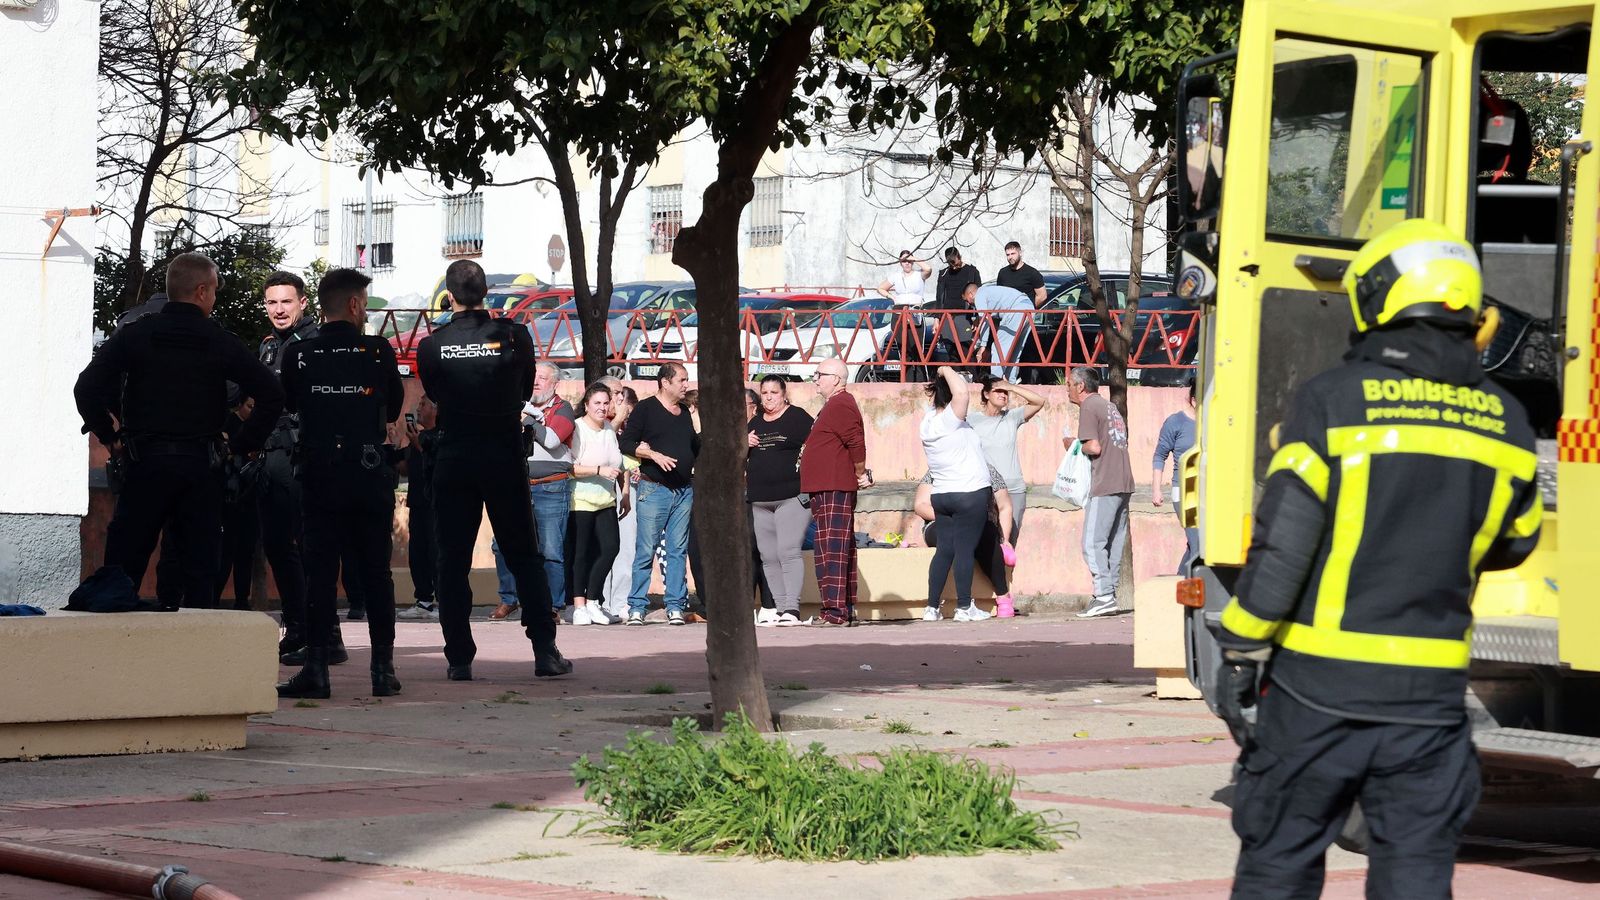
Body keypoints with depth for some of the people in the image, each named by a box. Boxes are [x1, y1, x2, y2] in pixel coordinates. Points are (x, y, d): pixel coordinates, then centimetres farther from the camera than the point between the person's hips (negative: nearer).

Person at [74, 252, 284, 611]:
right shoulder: (221, 342, 0)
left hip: (145, 462, 0)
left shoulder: (134, 335, 0)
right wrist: (243, 444, 6)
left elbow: (86, 387, -9)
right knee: (201, 570, 6)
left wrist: (109, 437, 3)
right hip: (202, 466, 0)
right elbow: (271, 394, -4)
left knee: (123, 565, 2)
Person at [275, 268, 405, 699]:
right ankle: (383, 667, 6)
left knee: (319, 570, 3)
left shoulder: (298, 355, -3)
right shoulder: (378, 351, -6)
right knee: (375, 571, 6)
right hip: (370, 475, 0)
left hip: (318, 474, 1)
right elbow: (394, 407, 7)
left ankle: (315, 668, -4)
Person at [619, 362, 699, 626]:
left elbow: (695, 447, 28)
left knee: (678, 550, 3)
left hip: (684, 490, 5)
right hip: (654, 490, -5)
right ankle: (637, 607, -2)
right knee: (646, 550, -7)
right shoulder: (646, 409, -1)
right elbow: (626, 443, -6)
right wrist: (653, 455, -16)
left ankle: (675, 606, 5)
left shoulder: (685, 412, 17)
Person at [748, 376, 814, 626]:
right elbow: (741, 458, 25)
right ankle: (780, 608, 8)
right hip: (760, 500, 7)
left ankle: (792, 608, -18)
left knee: (789, 551, -15)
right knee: (769, 557, 4)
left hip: (792, 496, -7)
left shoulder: (798, 418, -1)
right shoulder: (755, 423, 18)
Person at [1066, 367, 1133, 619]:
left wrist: (1073, 445, 4)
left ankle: (1104, 596, -16)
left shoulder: (1089, 407, -5)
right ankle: (1109, 596, 9)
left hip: (1104, 486, -9)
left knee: (1093, 543, -8)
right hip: (1124, 484, 9)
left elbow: (1094, 447, -14)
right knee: (1114, 543, 9)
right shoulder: (1111, 406, 21)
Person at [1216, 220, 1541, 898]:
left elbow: (1281, 542, -13)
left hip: (1320, 685, -3)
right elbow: (1512, 544, 17)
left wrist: (1241, 653, -6)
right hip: (1429, 690, 3)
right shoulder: (1504, 420, 3)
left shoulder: (1333, 399, -10)